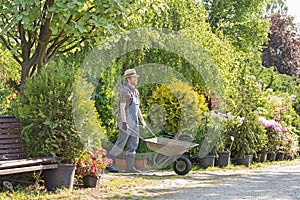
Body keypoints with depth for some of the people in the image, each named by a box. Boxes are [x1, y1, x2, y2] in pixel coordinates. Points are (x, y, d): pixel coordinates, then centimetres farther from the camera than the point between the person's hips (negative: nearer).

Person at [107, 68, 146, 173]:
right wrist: (124, 122, -25)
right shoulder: (124, 91, -11)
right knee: (120, 144, -7)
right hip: (126, 122, -9)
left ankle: (130, 166, 7)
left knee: (133, 144, 5)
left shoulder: (135, 92, 16)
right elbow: (122, 108, -18)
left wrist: (142, 120, 18)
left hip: (134, 122, 9)